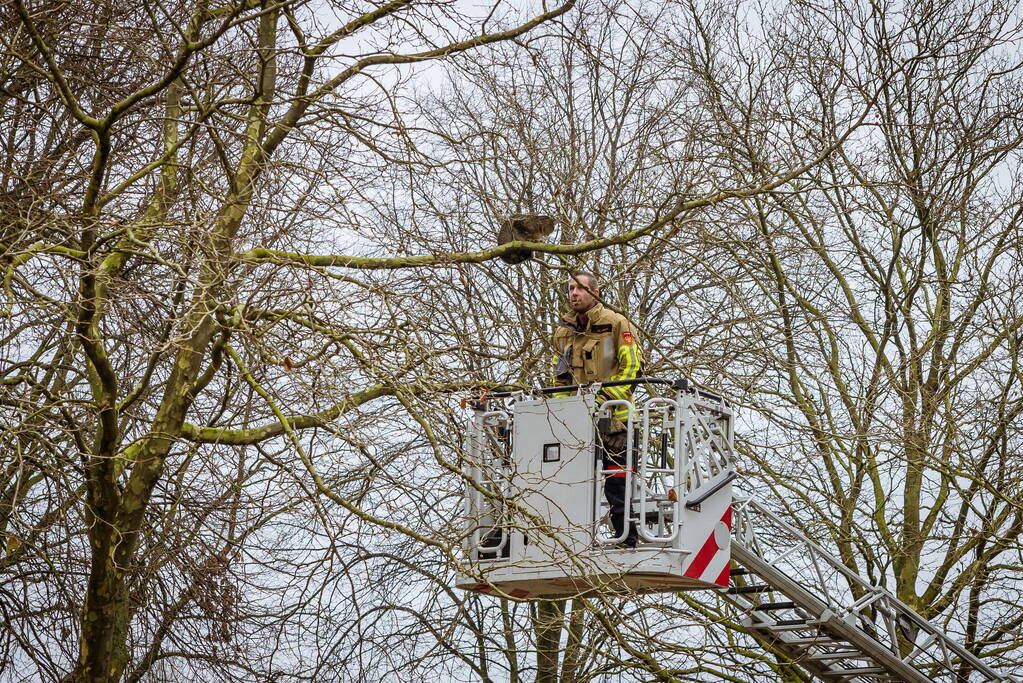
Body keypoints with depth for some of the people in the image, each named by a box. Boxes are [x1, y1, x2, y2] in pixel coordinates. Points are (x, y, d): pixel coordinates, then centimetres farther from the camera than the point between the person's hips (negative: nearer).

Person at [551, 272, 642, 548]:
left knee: (615, 483, -7)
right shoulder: (563, 331, 17)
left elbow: (632, 366, -7)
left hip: (611, 418, -6)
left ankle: (627, 542, -3)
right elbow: (560, 378, 22)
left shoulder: (616, 324, -1)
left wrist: (606, 397, -16)